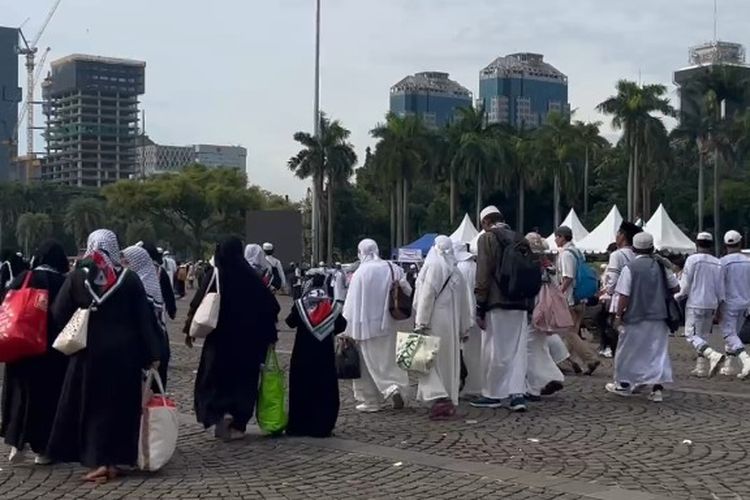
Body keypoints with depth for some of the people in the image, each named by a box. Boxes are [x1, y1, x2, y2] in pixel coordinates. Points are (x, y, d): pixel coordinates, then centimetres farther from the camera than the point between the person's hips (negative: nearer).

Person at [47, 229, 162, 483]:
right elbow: (144, 319, -3)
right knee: (119, 405, 9)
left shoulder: (76, 277, -4)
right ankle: (112, 460, 11)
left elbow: (58, 314, -4)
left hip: (88, 352, 0)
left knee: (91, 405, 9)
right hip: (124, 352, 1)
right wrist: (152, 354, 2)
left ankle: (98, 461, 2)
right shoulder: (129, 278, -3)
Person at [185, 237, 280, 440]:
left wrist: (190, 329, -2)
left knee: (215, 377, 11)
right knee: (244, 378, 12)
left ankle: (221, 412, -12)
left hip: (220, 338, -2)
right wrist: (268, 333, 8)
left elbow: (199, 302, -12)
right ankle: (238, 425, 11)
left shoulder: (215, 274, -9)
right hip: (248, 339, 2)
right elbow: (271, 305, -2)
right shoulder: (250, 276, -4)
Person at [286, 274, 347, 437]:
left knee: (301, 389, 9)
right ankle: (321, 427, 3)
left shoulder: (300, 304, -6)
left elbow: (290, 322, 1)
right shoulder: (332, 307, -5)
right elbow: (341, 326, -2)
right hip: (325, 357, 0)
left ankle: (298, 425, 12)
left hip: (302, 356, 1)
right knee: (324, 391, 5)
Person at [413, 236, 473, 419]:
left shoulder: (433, 266, -8)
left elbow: (426, 296, -14)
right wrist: (463, 328, 17)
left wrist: (420, 323, -13)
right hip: (451, 324, 6)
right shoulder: (456, 272, 10)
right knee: (450, 361, 11)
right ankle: (450, 402, 14)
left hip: (434, 323, -6)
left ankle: (440, 398, -19)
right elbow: (464, 301, 12)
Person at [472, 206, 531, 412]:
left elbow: (483, 276, -10)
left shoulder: (487, 238, -5)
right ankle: (518, 394, 1)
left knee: (494, 350, 4)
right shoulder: (520, 239, 12)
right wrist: (528, 305, 18)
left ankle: (493, 394, 12)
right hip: (520, 304, 6)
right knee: (518, 350, 7)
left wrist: (480, 308, -7)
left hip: (497, 304, -5)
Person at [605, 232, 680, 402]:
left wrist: (619, 313, -1)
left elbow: (624, 296, -14)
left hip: (636, 318, -3)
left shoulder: (630, 267, -12)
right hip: (659, 316, 3)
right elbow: (676, 288, 7)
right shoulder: (661, 266, 1)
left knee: (628, 351, 12)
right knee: (659, 351, 5)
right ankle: (657, 387, -3)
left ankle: (624, 384, 24)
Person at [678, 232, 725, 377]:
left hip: (695, 304, -6)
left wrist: (680, 296, 5)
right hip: (712, 304, 6)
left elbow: (685, 284, -9)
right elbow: (721, 288, 9)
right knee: (704, 335, 14)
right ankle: (702, 368, 13)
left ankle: (713, 355, -26)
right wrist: (719, 307, 16)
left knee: (692, 335, -5)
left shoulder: (692, 259, -8)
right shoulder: (718, 263, 7)